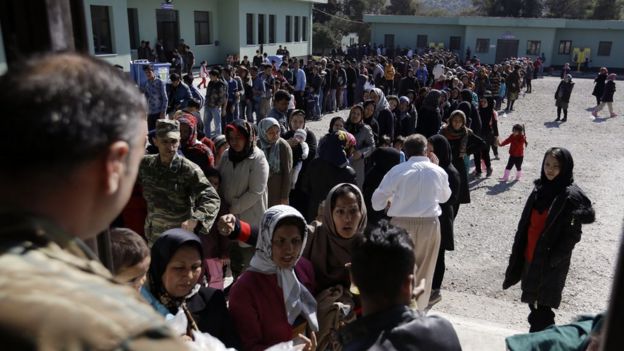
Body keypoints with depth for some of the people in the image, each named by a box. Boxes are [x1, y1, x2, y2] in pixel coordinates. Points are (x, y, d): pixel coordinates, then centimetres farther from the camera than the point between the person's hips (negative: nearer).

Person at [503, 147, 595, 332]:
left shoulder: (571, 195, -15)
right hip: (530, 257, 6)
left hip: (551, 263, -6)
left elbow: (572, 235, -17)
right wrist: (519, 252, 10)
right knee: (533, 301, 19)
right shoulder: (540, 188, 4)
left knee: (543, 309, 2)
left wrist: (553, 259, -19)